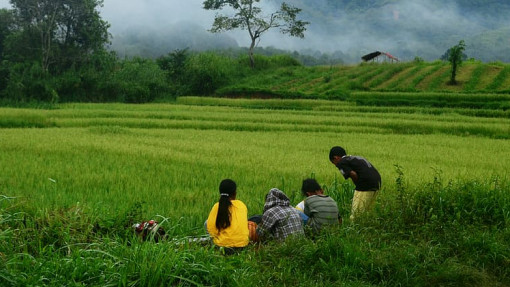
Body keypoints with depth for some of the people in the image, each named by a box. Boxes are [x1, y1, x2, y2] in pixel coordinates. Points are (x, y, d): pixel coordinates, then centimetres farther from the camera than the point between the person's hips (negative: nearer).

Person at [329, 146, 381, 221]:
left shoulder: (341, 163, 3)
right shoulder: (355, 157, 28)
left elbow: (353, 174, -13)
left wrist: (358, 185, 3)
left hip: (366, 185, -9)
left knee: (356, 214, -3)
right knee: (367, 212, 17)